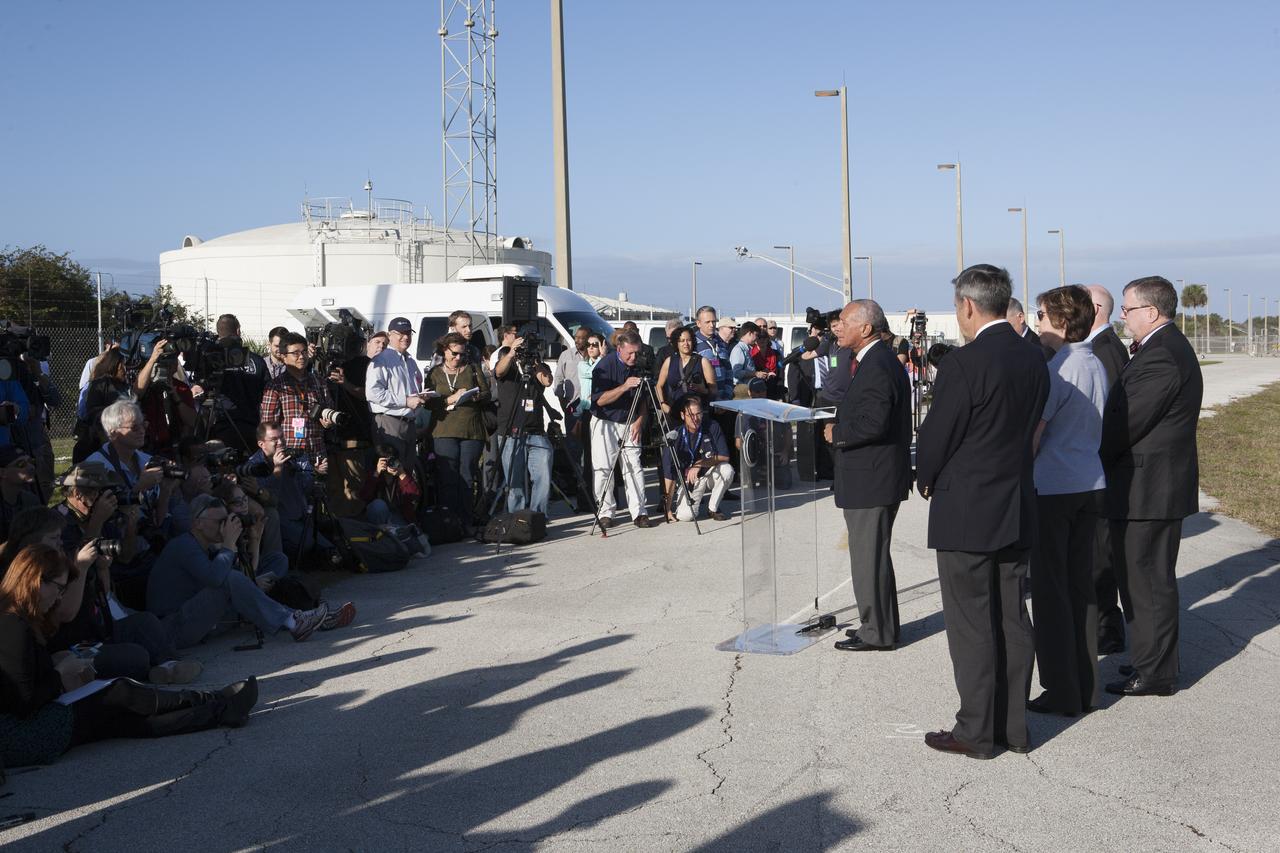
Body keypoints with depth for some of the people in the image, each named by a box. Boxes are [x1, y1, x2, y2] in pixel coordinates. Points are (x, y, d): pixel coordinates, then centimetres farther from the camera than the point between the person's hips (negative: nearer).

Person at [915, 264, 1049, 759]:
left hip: (966, 513, -7)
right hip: (1017, 509, 7)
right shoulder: (1033, 362, 5)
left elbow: (936, 437, -13)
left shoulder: (963, 364, -18)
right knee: (1012, 618, 14)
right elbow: (1031, 430, 9)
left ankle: (976, 733, 11)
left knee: (971, 624, 2)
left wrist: (927, 480, 6)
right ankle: (1014, 726, 23)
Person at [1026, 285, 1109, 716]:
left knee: (1050, 589, 0)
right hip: (1090, 485, 8)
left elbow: (1032, 435, -15)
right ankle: (1086, 686, 20)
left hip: (1052, 487, -8)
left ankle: (1062, 693, 5)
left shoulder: (1057, 370, -16)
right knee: (1082, 586, 13)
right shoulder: (1097, 366, 10)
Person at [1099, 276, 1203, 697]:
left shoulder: (1161, 357, -21)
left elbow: (1126, 424, -22)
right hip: (1155, 484, 10)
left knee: (1148, 581, -1)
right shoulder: (1168, 347, 14)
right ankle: (1153, 661, 29)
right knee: (1145, 579, 18)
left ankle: (1154, 674, 9)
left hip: (1147, 488, -10)